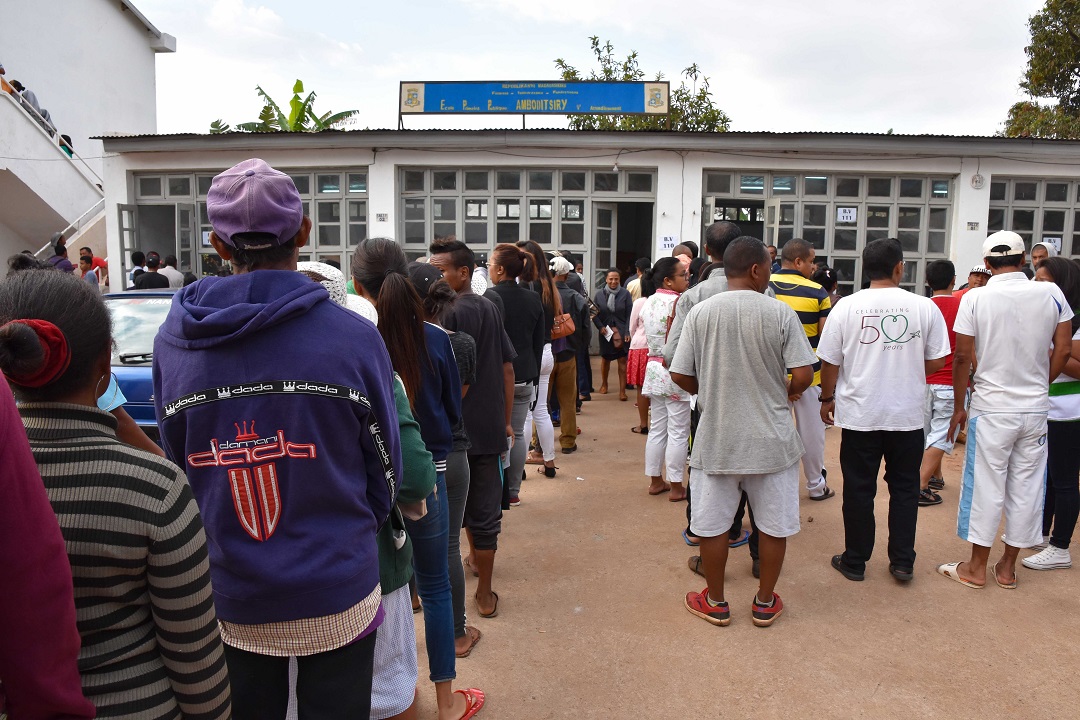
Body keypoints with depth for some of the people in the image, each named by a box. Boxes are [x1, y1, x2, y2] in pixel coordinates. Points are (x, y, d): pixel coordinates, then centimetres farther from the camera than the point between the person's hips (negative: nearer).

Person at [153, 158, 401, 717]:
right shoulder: (353, 335, -15)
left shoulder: (173, 340, -8)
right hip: (337, 596, -2)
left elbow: (176, 469, 1)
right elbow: (385, 469, -6)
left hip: (228, 600, 3)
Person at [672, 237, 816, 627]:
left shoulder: (701, 312, -5)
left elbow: (680, 376, -4)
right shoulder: (780, 313, -9)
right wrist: (785, 393, 10)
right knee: (774, 525, 16)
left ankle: (715, 603, 27)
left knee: (712, 523, 14)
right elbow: (803, 374, -11)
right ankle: (765, 603, 28)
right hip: (771, 438, 0)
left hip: (717, 438, 1)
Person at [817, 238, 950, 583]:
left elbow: (829, 362, -5)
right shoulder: (924, 307, -5)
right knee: (904, 488, 15)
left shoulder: (846, 306, -8)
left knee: (859, 489, 10)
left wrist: (827, 399, 10)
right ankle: (902, 562, 22)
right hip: (908, 415, 1)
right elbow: (936, 361, 0)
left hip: (859, 414, -1)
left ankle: (855, 561, 21)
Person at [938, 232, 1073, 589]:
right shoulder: (1051, 294, -1)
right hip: (1036, 409, 3)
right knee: (1026, 486, 13)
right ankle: (1008, 567, 24)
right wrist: (1039, 385, 16)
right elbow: (1063, 350, 1)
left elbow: (962, 356, -9)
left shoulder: (976, 298, -10)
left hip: (992, 408, -3)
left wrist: (958, 406, 1)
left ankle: (976, 567, 18)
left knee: (986, 486, 6)